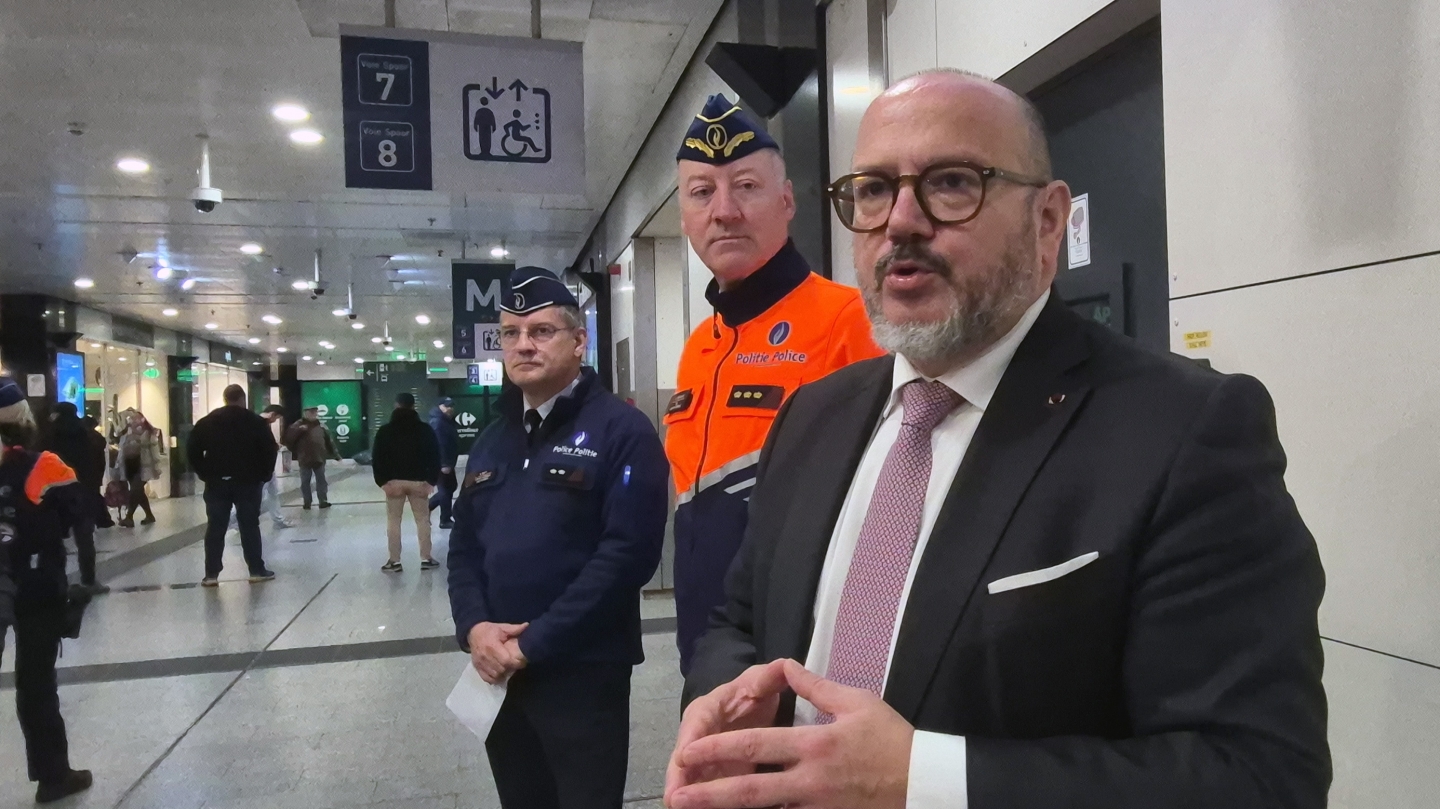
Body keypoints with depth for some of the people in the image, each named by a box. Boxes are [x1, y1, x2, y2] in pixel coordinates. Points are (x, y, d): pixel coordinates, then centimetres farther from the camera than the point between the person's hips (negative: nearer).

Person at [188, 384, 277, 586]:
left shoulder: (206, 422, 7)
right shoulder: (256, 422, -1)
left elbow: (193, 451, 5)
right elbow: (270, 449, -5)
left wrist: (206, 474, 10)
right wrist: (264, 475, 4)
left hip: (216, 482, 2)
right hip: (247, 481, -2)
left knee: (215, 528, 5)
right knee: (250, 526, 3)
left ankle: (211, 574, 5)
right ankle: (257, 570, 5)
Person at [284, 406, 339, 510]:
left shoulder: (321, 426, 7)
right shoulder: (298, 425, -2)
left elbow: (329, 442, 11)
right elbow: (288, 437, -14)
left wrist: (336, 455, 10)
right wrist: (299, 430, -27)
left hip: (319, 459, 2)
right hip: (305, 460, -2)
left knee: (321, 481, 8)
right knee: (305, 482, 7)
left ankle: (323, 501, 16)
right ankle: (306, 503, 17)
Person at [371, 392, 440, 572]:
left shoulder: (385, 431, 1)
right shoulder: (425, 429, 1)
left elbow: (377, 459, -5)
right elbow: (434, 457, -3)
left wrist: (383, 481, -2)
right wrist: (431, 480, -3)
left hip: (393, 482, 0)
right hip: (418, 481, 0)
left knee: (393, 521, 8)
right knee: (423, 520, 8)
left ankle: (394, 561, 9)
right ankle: (426, 559, 10)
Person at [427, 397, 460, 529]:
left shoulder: (449, 421, 13)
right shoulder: (437, 423, -19)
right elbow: (438, 444, -26)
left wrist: (449, 462, 22)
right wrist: (444, 464, -28)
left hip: (448, 461, 10)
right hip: (441, 463, -10)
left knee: (450, 487, 19)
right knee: (446, 489, -2)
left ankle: (426, 507, 26)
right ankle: (445, 520, 8)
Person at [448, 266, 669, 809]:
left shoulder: (621, 430, -11)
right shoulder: (491, 442, 12)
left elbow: (629, 551, -19)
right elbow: (464, 545, 13)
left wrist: (534, 644, -18)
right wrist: (473, 626, -6)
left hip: (584, 673, -6)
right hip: (498, 673, 6)